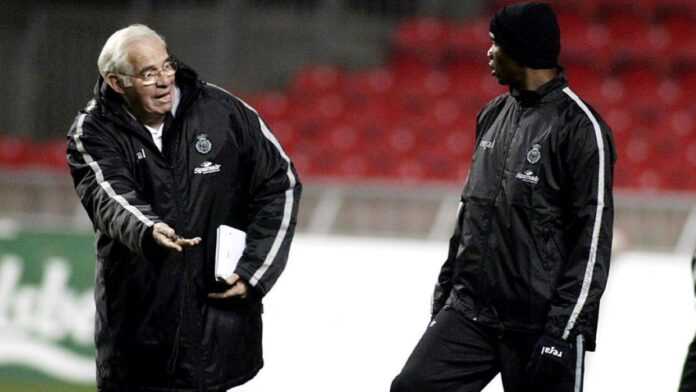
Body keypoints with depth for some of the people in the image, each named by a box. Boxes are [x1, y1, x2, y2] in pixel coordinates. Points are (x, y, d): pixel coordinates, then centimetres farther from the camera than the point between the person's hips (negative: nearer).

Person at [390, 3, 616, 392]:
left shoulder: (579, 126, -13)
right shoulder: (494, 115, 11)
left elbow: (593, 239, -15)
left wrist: (564, 331, -18)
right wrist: (445, 294, 20)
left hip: (537, 326, -7)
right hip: (470, 313, 7)